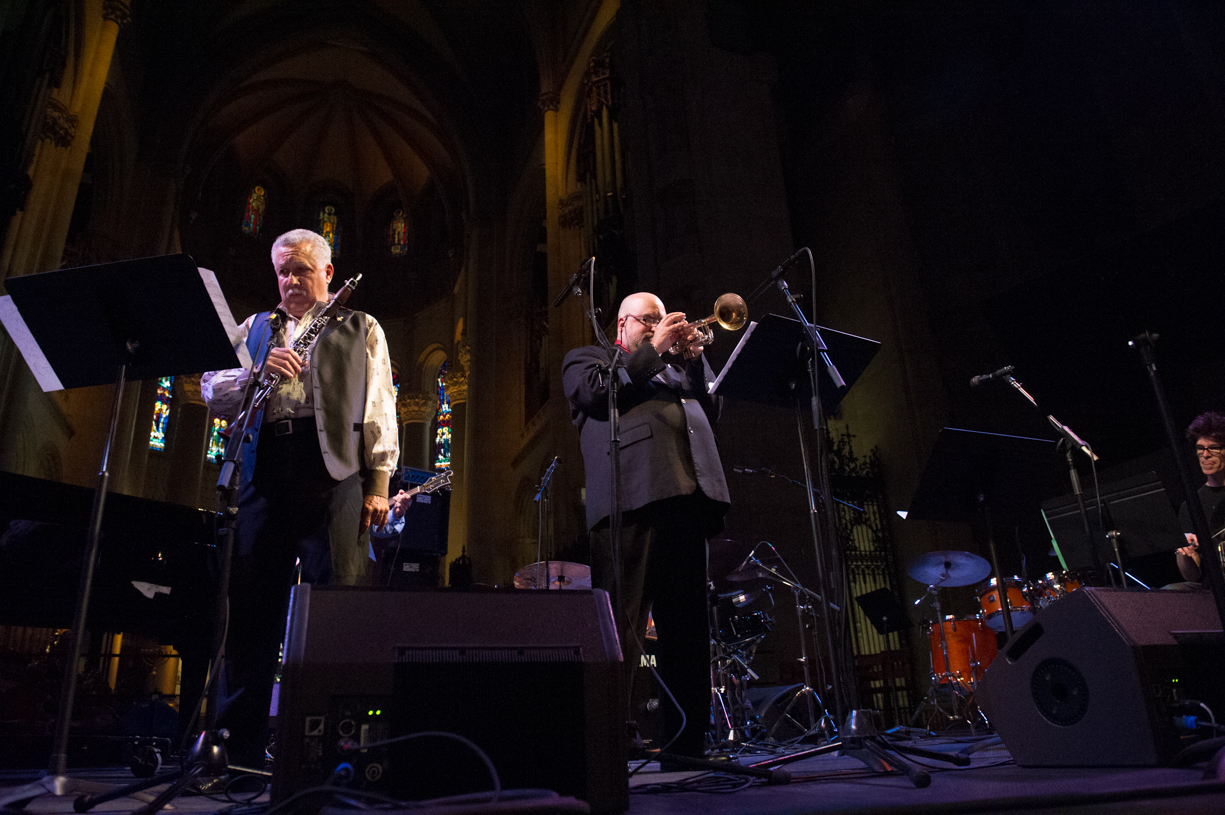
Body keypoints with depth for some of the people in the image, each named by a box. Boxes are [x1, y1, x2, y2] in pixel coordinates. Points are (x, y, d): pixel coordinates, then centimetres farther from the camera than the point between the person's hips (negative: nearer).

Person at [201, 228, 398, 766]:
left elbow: (379, 410, 8)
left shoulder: (361, 330, 17)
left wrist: (378, 483, -4)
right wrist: (259, 371, -3)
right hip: (263, 473, 3)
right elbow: (211, 390, 17)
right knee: (251, 605, 2)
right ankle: (238, 746, 11)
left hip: (332, 471, -3)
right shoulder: (255, 328, 26)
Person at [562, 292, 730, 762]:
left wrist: (693, 360, 15)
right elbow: (597, 393, -1)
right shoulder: (586, 358, 21)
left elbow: (710, 413, 26)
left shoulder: (672, 366, 35)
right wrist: (653, 349, 3)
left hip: (686, 495, 6)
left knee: (687, 624, 4)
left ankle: (687, 741, 9)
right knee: (622, 622, -12)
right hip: (632, 496, -6)